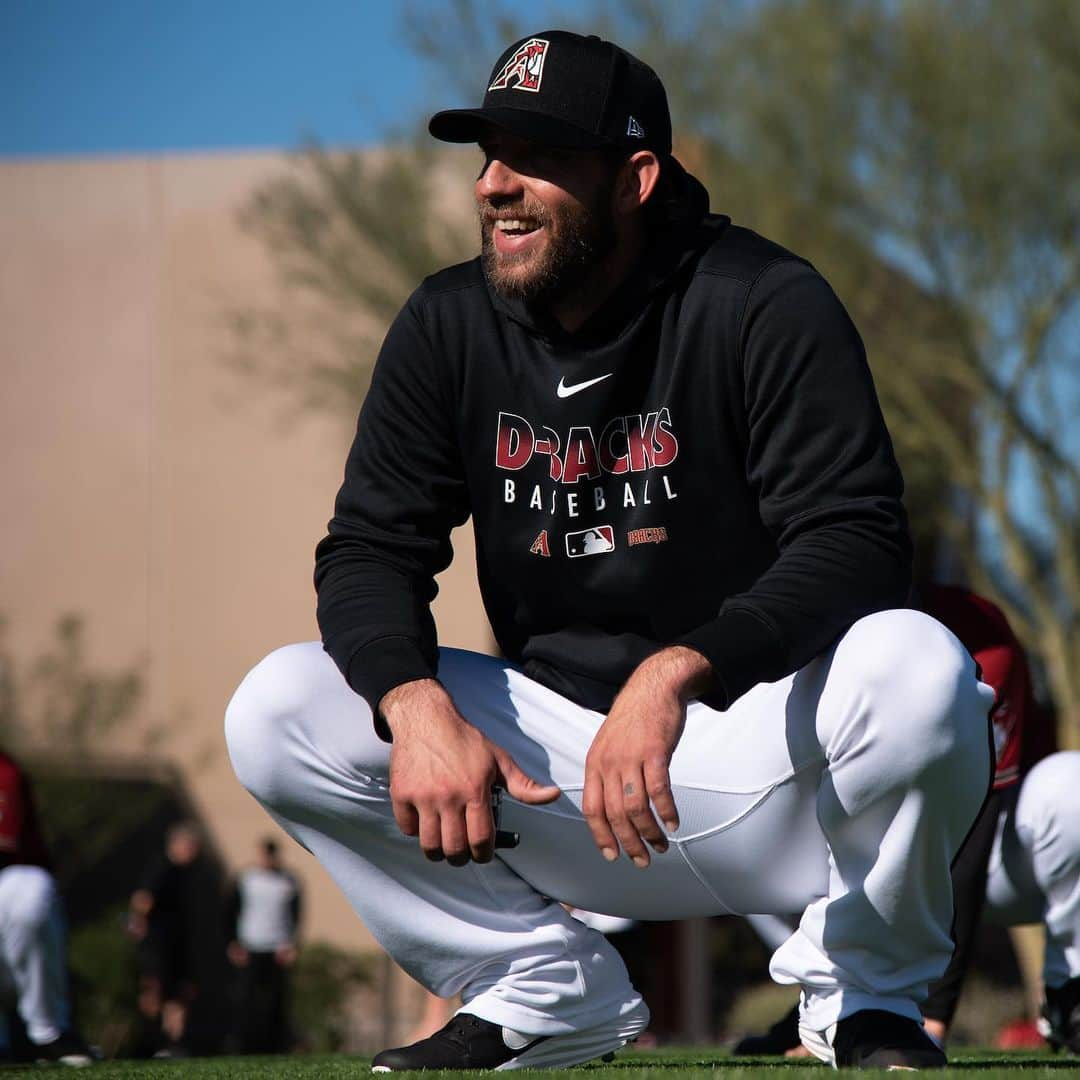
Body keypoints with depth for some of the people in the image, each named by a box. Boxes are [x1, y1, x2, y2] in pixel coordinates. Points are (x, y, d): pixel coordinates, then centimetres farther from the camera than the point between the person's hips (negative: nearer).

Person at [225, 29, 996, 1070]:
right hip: (551, 732, 4)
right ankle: (543, 990, 1)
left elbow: (857, 542, -22)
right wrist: (418, 702, -25)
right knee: (276, 714, -15)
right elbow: (369, 549, -2)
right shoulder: (449, 326, 1)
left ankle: (863, 995, -7)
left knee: (919, 669, -36)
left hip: (757, 730, -4)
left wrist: (677, 672, -39)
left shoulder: (762, 306, -13)